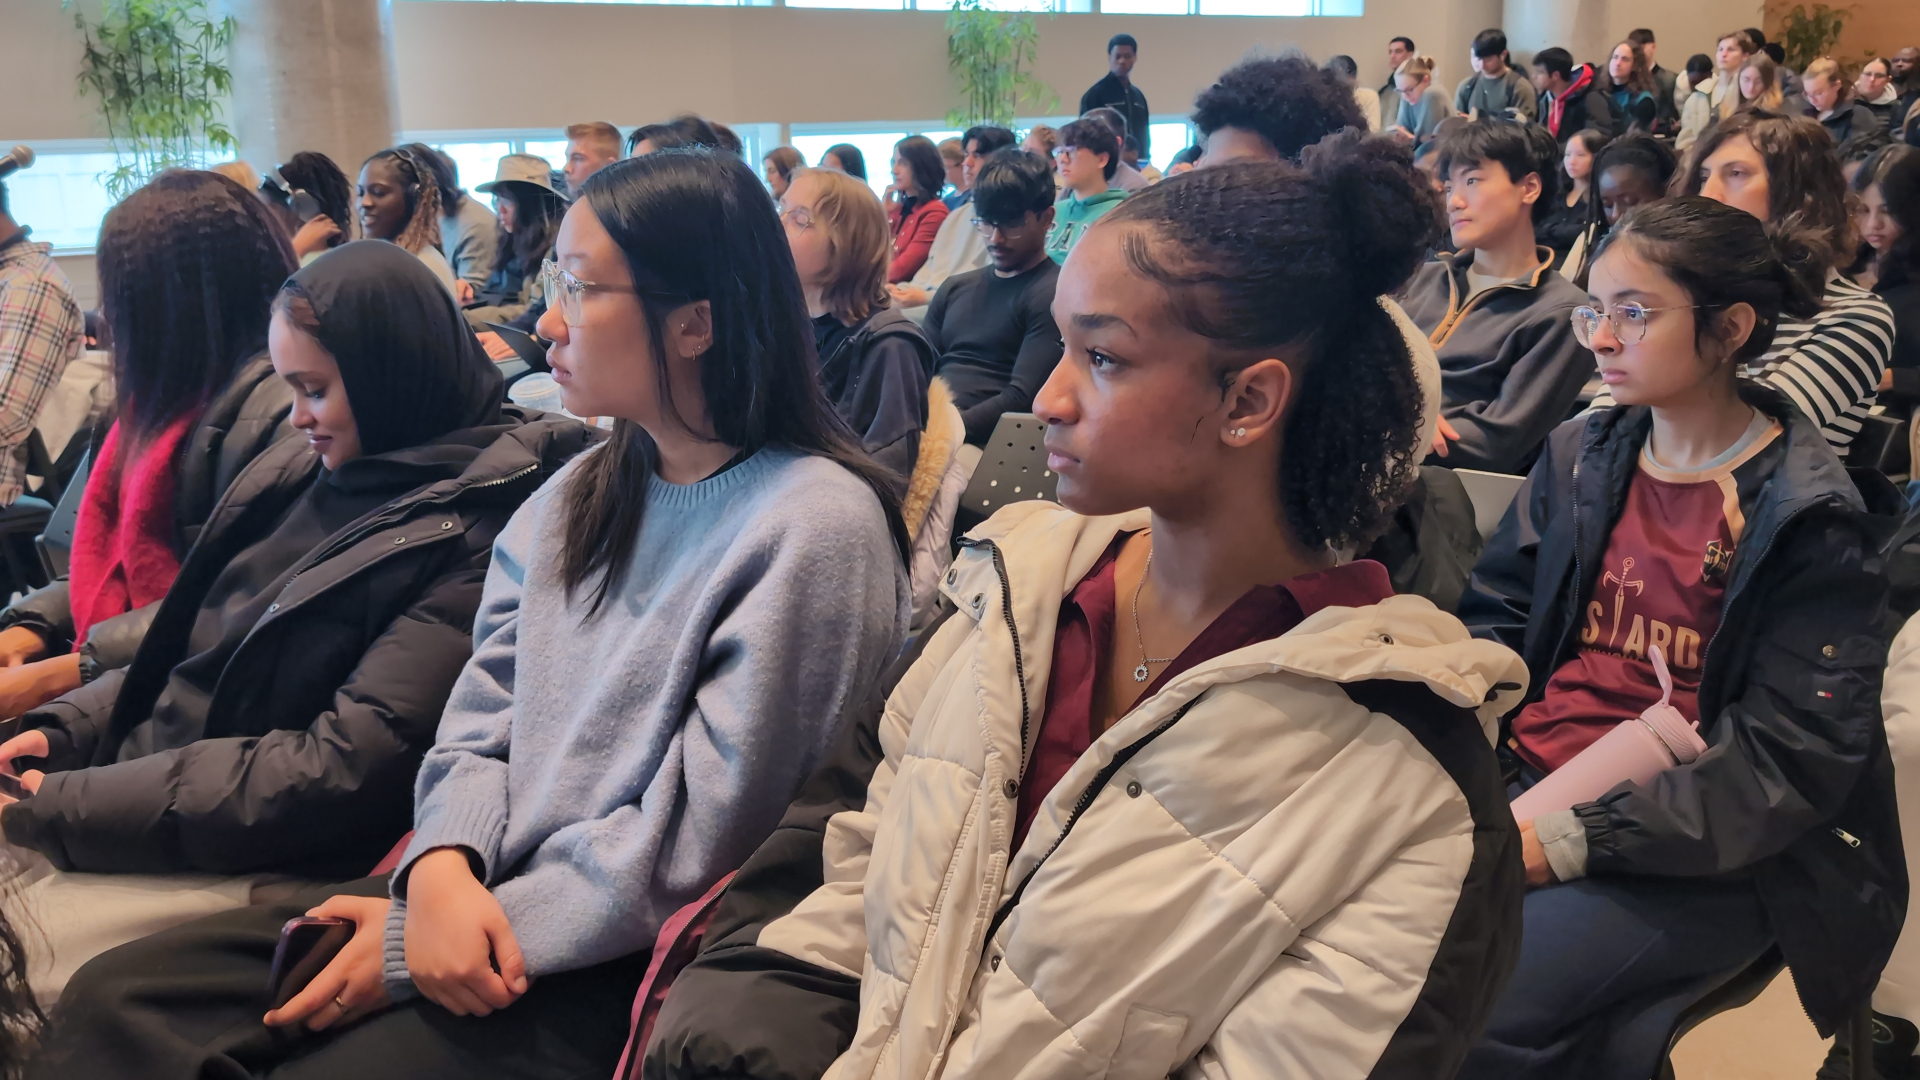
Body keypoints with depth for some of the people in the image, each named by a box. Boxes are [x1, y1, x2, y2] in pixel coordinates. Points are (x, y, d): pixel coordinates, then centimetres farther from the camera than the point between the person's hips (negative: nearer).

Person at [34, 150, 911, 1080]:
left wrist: (411, 953, -14)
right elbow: (481, 722, 8)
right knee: (113, 1000, -5)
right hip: (473, 897, 7)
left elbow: (694, 840, -17)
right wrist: (441, 870, -14)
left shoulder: (815, 526, -15)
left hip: (613, 962, -6)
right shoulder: (577, 496, 9)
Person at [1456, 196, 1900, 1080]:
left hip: (1697, 862, -6)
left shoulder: (1806, 517, -9)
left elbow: (1791, 759, -14)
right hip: (1529, 781, 6)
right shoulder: (1580, 455, 9)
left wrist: (1574, 839, -21)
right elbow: (1495, 617, 11)